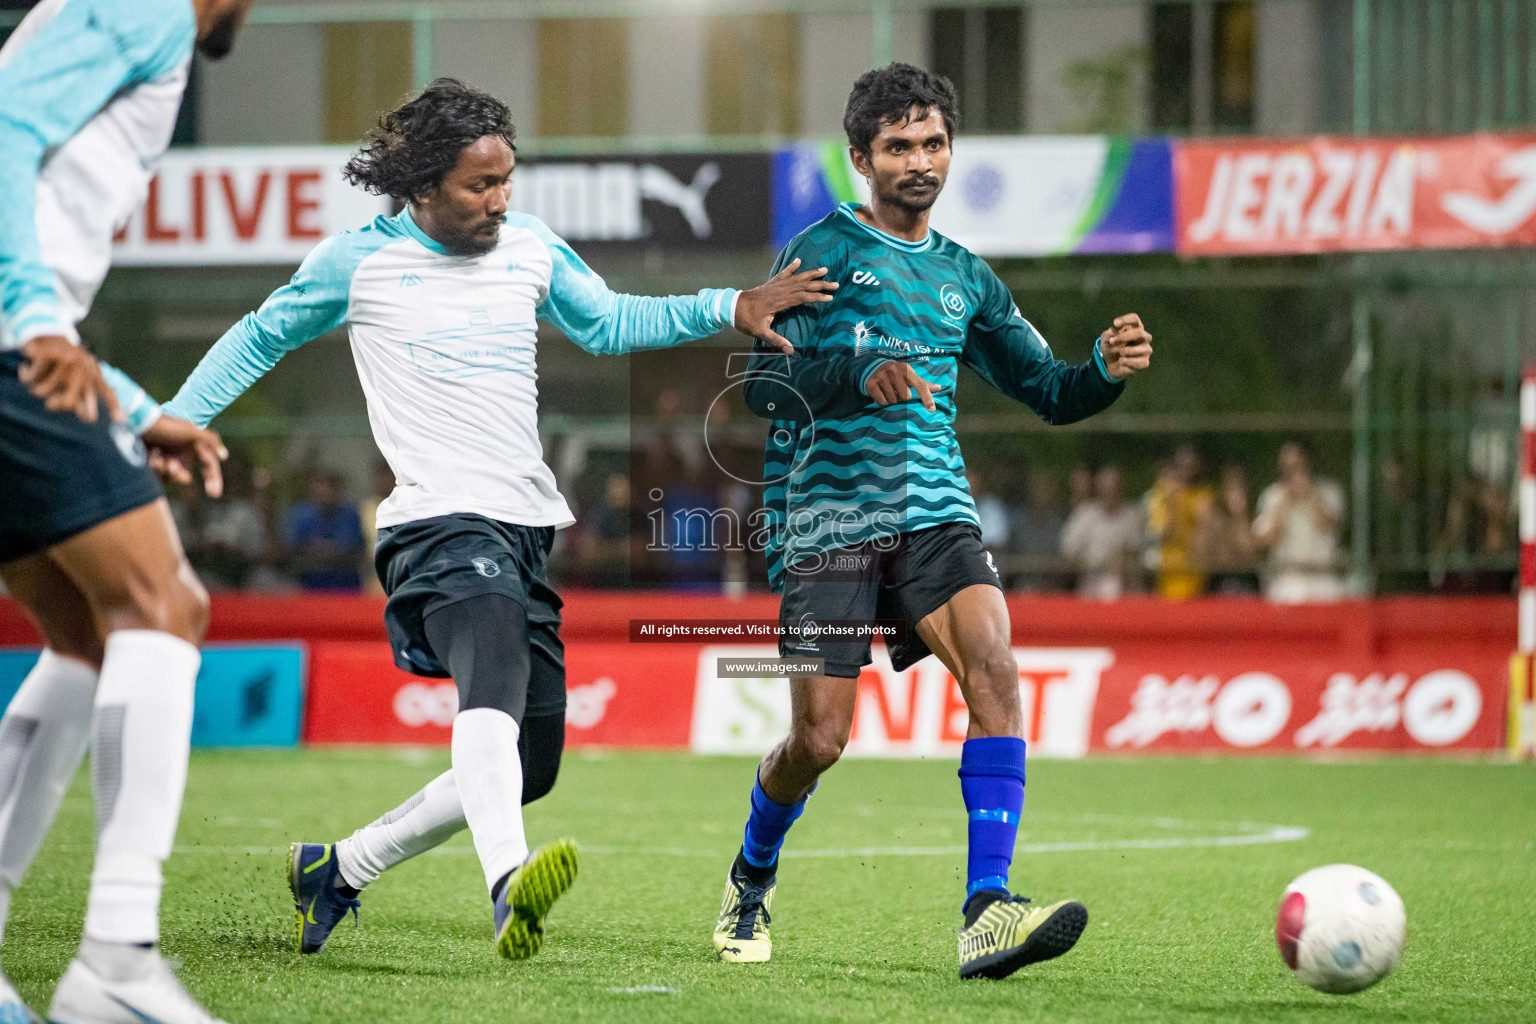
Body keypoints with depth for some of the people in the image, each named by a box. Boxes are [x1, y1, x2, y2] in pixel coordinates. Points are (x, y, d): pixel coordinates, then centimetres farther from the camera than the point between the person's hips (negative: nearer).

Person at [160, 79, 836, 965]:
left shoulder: (529, 246, 13)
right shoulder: (360, 261, 0)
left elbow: (606, 322, 27)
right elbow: (263, 337, 14)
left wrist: (733, 309, 15)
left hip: (528, 527, 7)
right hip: (439, 520, -7)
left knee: (531, 762, 7)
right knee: (497, 678, -36)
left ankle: (337, 870, 25)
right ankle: (510, 885, -60)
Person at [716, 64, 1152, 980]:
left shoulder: (966, 279, 18)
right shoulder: (825, 251, 2)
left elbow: (1049, 391, 21)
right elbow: (765, 383, -8)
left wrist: (1109, 368, -1)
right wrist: (855, 370, -27)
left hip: (934, 515, 4)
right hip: (828, 518, -4)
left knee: (994, 666, -23)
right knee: (819, 739, -6)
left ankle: (987, 912, -29)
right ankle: (752, 880, 27)